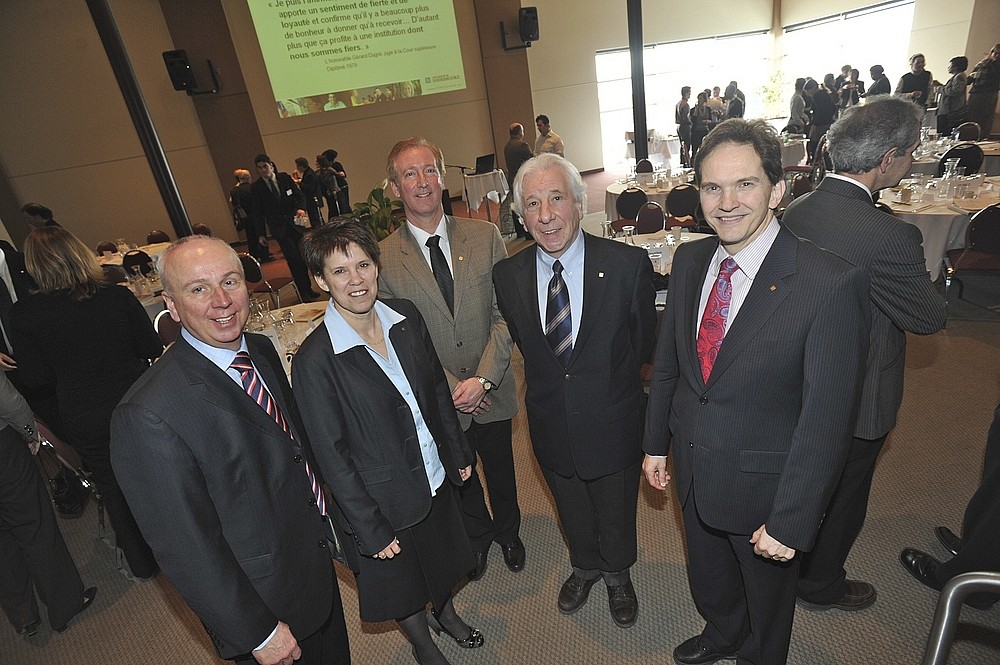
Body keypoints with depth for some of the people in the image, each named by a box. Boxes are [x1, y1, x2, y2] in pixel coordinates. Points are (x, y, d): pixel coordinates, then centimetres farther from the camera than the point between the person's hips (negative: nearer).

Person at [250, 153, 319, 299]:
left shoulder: (285, 177, 3)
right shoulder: (256, 187, -1)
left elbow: (300, 196, 6)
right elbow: (258, 212, 4)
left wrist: (300, 208, -16)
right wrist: (261, 234, 4)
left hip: (295, 222, 2)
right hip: (279, 228, -2)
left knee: (302, 257, 9)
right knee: (293, 259, -11)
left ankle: (308, 289, 23)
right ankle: (304, 293, -2)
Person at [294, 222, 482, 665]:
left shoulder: (406, 316, -10)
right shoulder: (314, 361, -25)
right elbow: (332, 455, -19)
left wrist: (459, 452, 7)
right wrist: (371, 528, -14)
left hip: (436, 477, 5)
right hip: (386, 499, -4)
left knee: (443, 559, 29)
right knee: (402, 584, 23)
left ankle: (446, 614, 61)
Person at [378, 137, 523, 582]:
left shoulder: (485, 236, -8)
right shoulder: (383, 258, -12)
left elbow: (506, 315, -9)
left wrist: (483, 379, -18)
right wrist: (451, 387, -15)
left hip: (491, 390, 1)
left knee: (501, 473, 23)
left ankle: (508, 531, 55)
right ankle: (478, 537, 54)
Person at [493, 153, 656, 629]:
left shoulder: (628, 263, -20)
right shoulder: (507, 274, -12)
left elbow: (643, 339, -4)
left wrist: (609, 380, 8)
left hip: (612, 424, -2)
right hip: (550, 425, 2)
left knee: (616, 514, 24)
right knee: (571, 513, 27)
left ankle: (618, 575, 56)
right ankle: (585, 566, 59)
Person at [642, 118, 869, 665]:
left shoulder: (832, 283, -24)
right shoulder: (689, 260, -6)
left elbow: (827, 416, -21)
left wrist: (790, 522, -18)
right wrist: (656, 443, 7)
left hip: (763, 484, -4)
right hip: (691, 472, 5)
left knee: (766, 597, 26)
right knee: (709, 582, 31)